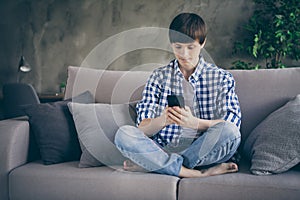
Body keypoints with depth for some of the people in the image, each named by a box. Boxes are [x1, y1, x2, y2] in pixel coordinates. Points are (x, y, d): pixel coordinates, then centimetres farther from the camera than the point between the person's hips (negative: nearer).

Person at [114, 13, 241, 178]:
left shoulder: (222, 78, 8)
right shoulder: (159, 76, 11)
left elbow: (232, 123, -6)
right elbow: (143, 129, 2)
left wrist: (194, 122, -23)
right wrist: (162, 120, -22)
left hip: (203, 150, 0)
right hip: (164, 148, 1)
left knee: (229, 131, -32)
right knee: (123, 134, -24)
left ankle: (146, 164, -22)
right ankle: (196, 172, -28)